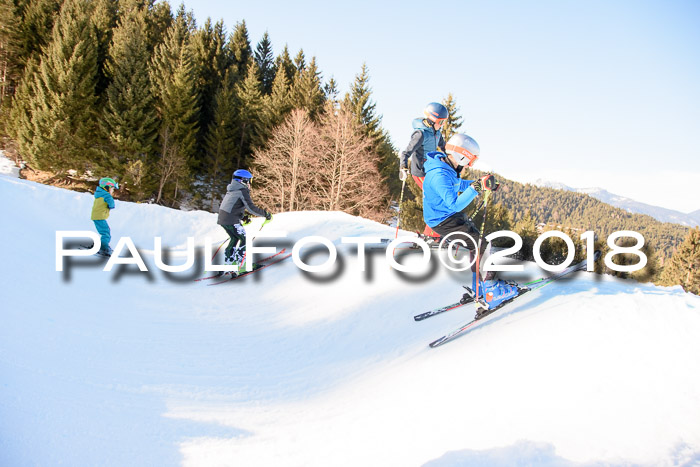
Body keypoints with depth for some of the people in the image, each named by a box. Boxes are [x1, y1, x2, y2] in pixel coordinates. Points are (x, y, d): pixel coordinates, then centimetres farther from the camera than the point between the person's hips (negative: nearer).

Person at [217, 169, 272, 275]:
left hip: (222, 218, 9)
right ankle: (240, 265, -3)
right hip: (232, 220, -9)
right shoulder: (242, 191, -10)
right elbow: (251, 208, -16)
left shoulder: (231, 190, 19)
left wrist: (243, 217, 29)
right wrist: (265, 214, -7)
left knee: (234, 239, 22)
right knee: (245, 239, 0)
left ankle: (228, 262, 23)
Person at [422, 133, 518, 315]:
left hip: (451, 214, 11)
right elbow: (455, 204, -35)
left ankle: (479, 289, 26)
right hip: (444, 221, -11)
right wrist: (475, 188, -39)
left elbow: (458, 184, 23)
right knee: (480, 246, -11)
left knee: (478, 245, 16)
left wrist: (481, 183, 13)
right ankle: (490, 295, -5)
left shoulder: (447, 168, 3)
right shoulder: (439, 176, -29)